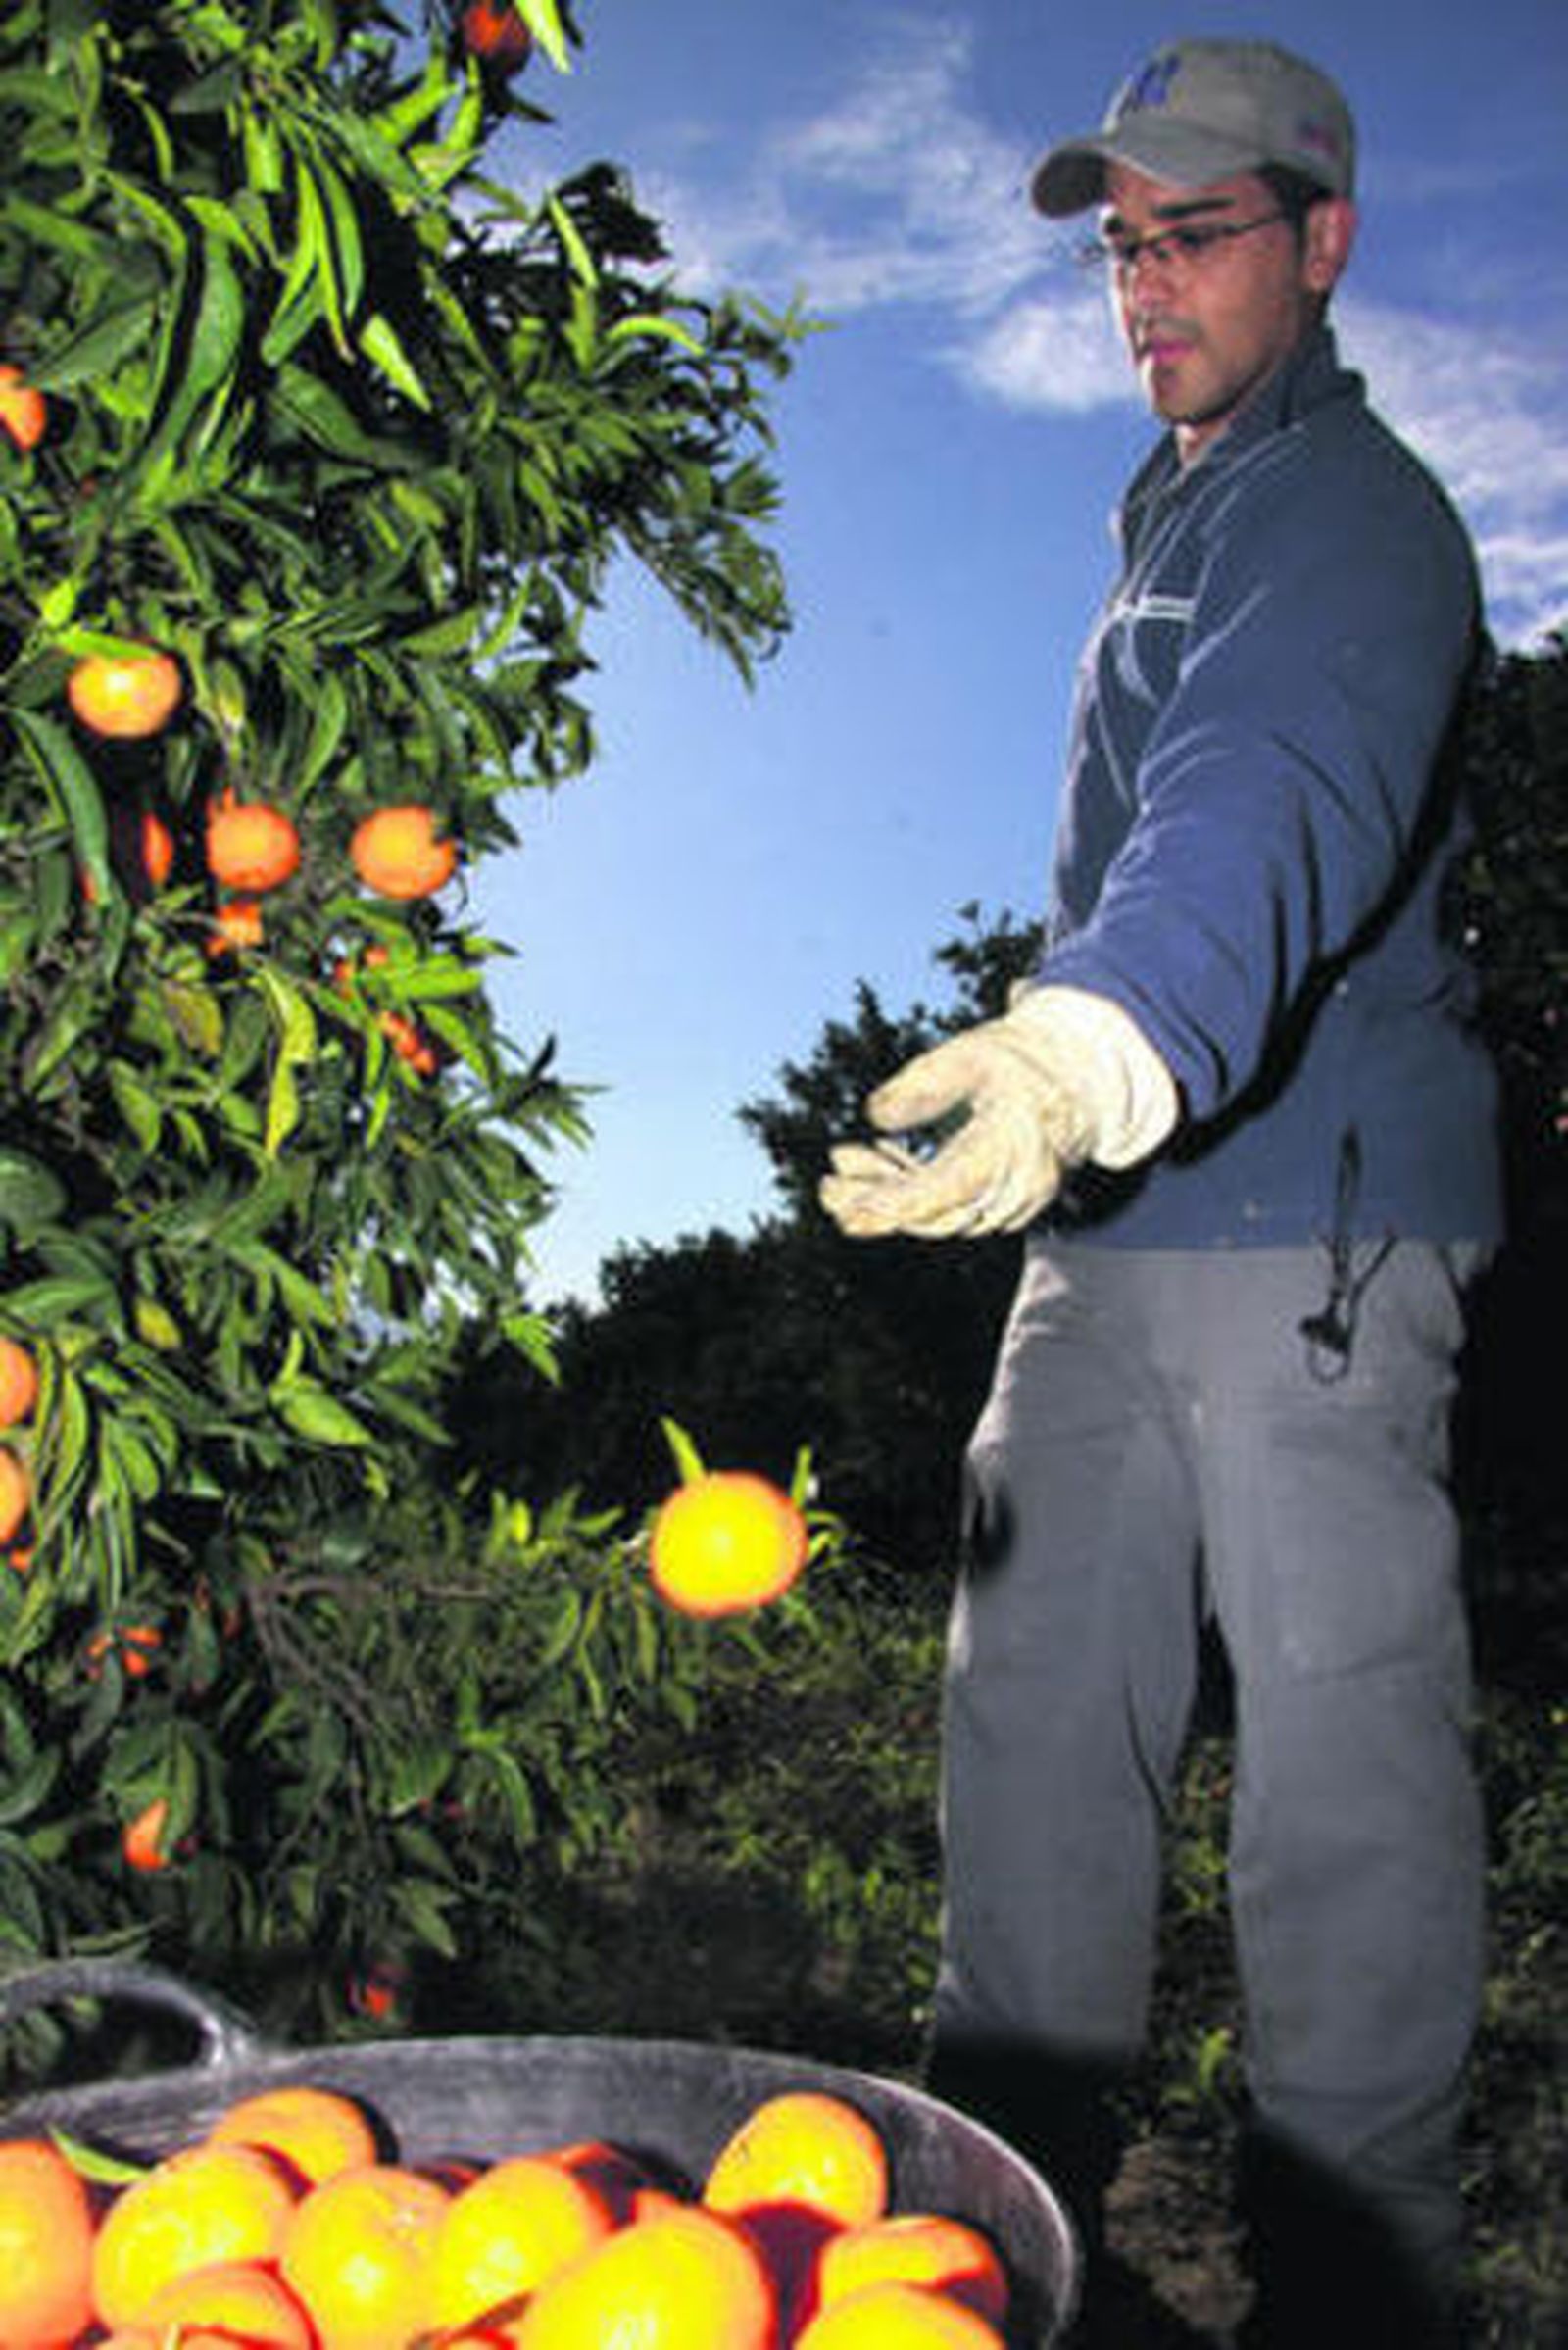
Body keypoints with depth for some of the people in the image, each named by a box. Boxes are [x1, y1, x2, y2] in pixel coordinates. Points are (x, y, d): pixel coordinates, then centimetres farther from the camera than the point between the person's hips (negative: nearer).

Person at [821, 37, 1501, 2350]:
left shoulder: (1348, 510, -7)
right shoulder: (1178, 522, 23)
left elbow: (1282, 799, -30)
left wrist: (1100, 1041, -47)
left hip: (1306, 1213, -9)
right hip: (1114, 1217, 9)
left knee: (1337, 1744, -4)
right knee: (1029, 1702, 10)